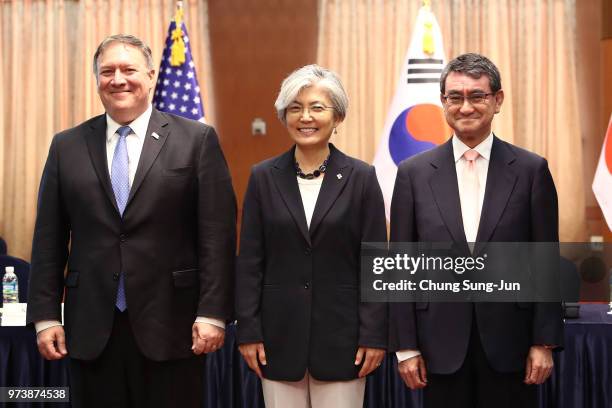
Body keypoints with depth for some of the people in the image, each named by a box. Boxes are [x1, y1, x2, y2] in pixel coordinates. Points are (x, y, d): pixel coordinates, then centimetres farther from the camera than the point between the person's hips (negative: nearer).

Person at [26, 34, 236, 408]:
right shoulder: (67, 146, 9)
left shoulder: (197, 140, 0)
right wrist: (46, 316, 3)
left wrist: (213, 313, -9)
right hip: (91, 328, 3)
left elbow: (217, 235, -3)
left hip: (170, 325, -2)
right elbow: (49, 240, 9)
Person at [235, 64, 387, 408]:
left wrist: (374, 335, -6)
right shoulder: (264, 177, 3)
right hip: (279, 333, 2)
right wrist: (248, 331, -2)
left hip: (341, 335, -1)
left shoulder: (361, 177, -1)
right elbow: (249, 261, 3)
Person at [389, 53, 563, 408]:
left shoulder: (531, 170, 1)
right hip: (441, 344, 1)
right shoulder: (414, 173, 2)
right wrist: (405, 347, -1)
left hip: (509, 343, 0)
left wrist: (544, 342, -3)